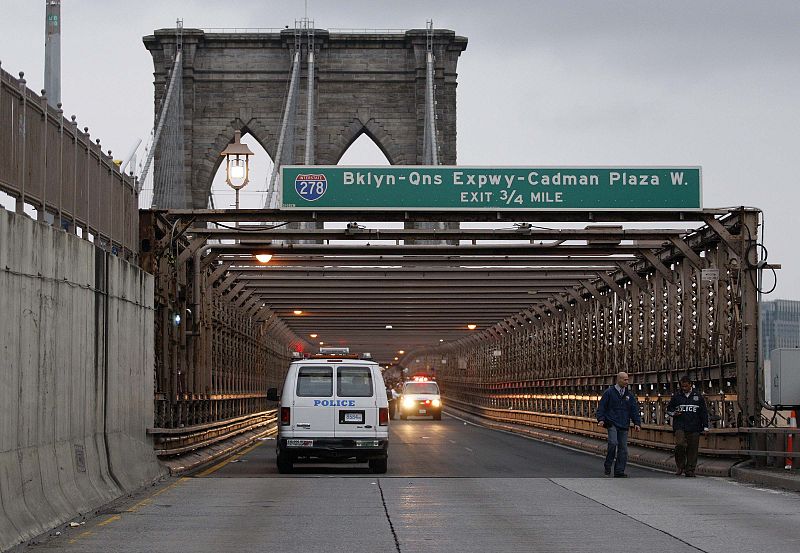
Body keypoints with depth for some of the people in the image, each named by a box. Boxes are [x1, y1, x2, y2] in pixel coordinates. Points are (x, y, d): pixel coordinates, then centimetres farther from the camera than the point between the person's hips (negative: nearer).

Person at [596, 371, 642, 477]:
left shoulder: (629, 395, 13)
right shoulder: (609, 392, 1)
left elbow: (634, 410, 13)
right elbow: (601, 407, 0)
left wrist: (637, 423, 1)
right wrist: (601, 419, -13)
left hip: (624, 426, 4)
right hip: (612, 424, -4)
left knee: (623, 448, 1)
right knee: (613, 443, -22)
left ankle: (619, 471, 7)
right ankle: (608, 466, -5)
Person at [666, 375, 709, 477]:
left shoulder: (698, 396, 8)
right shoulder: (676, 396, 9)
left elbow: (704, 412, 12)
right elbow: (669, 409, 19)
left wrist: (705, 426, 7)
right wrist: (673, 413, -4)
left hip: (694, 427, 1)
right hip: (680, 426, 0)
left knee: (692, 449, 0)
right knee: (680, 445, -18)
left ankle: (690, 470, 8)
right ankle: (680, 466, -1)